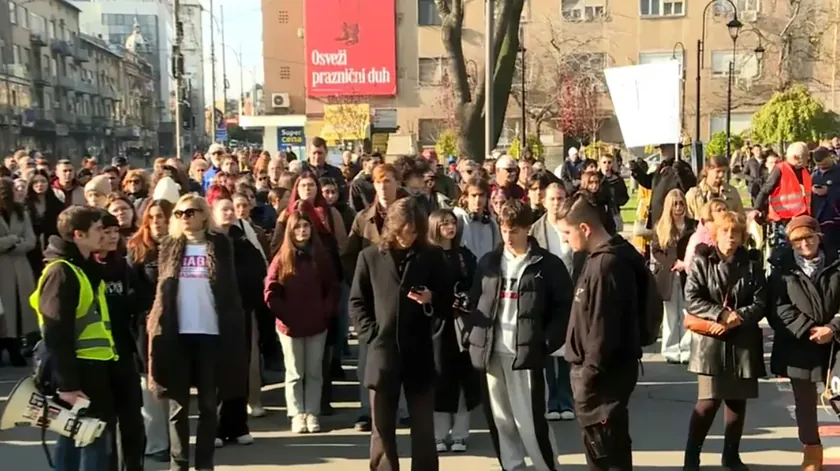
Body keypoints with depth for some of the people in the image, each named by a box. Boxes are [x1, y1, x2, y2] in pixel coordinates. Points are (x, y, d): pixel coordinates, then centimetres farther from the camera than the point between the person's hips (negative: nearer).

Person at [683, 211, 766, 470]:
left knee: (738, 400, 11)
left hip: (743, 341, 3)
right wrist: (721, 314, -19)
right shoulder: (701, 261, -2)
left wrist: (737, 318, -16)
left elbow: (760, 303, -1)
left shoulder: (752, 263, 4)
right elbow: (691, 299, -8)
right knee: (709, 400, -7)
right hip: (711, 340, -3)